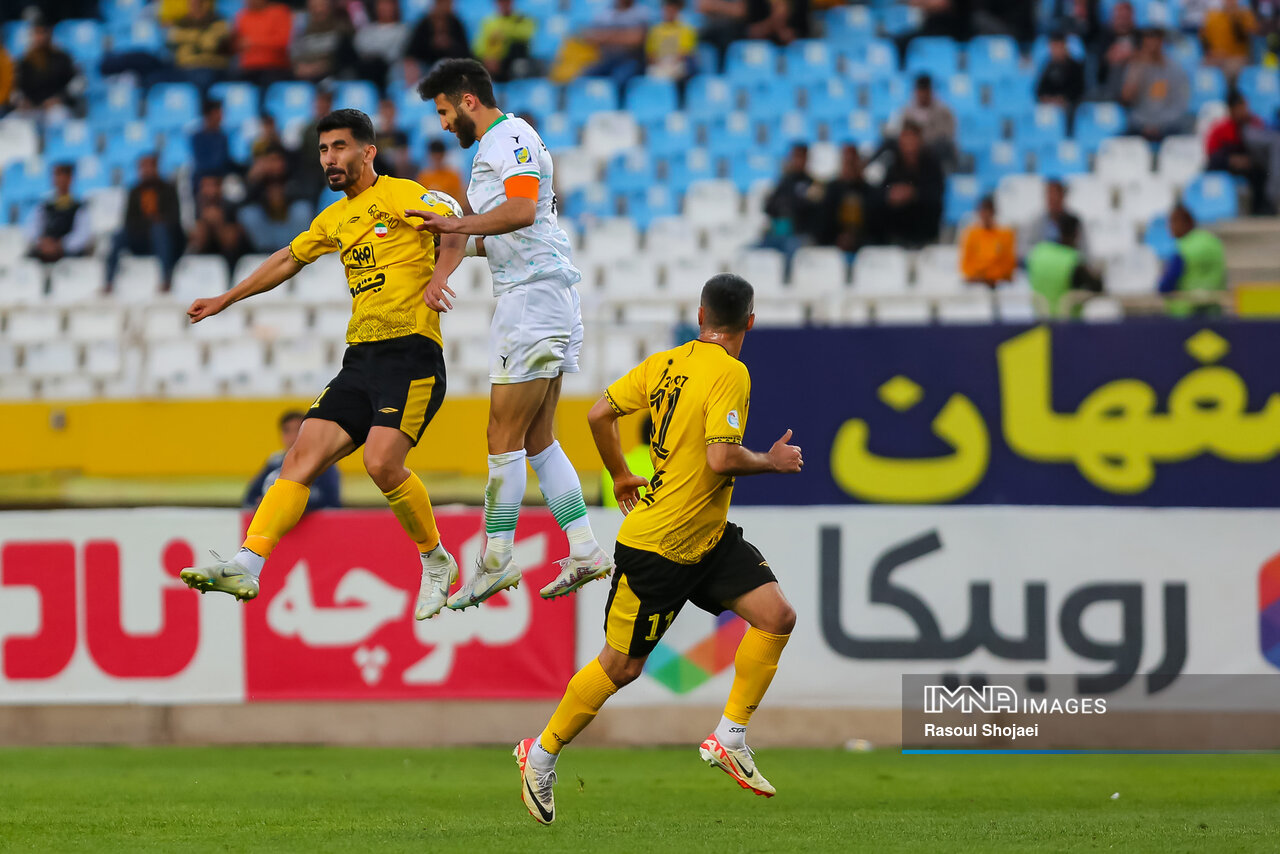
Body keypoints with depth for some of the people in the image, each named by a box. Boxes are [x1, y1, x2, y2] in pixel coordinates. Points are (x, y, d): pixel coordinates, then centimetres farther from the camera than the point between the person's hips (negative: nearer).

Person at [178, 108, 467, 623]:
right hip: (360, 359, 7)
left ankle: (436, 562, -1)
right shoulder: (335, 219, 21)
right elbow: (289, 259, 37)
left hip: (411, 353, -7)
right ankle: (246, 566, -20)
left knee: (382, 461, -24)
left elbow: (454, 231, -13)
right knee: (302, 458, -10)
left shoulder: (400, 195, 0)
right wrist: (226, 300, 45)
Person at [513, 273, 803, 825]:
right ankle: (542, 755, 21)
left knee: (777, 616, -3)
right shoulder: (730, 374, -20)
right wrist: (771, 462, -12)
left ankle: (729, 738, 2)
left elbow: (600, 414, 8)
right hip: (656, 547, -9)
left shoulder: (666, 362, 3)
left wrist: (621, 476, 21)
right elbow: (721, 458, -29)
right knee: (621, 665, 4)